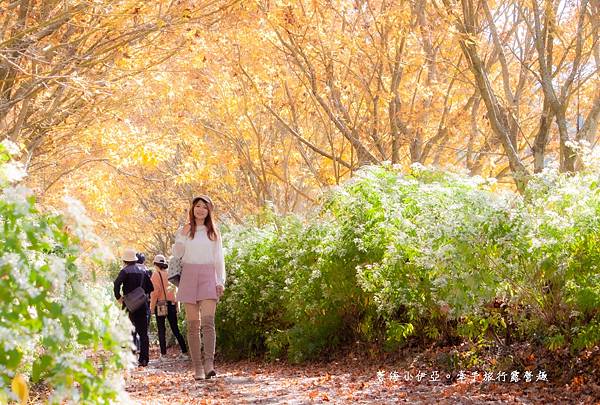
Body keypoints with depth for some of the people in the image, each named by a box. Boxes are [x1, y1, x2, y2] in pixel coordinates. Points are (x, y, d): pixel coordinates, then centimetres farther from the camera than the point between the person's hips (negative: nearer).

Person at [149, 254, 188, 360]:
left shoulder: (156, 274, -5)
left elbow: (155, 291, -13)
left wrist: (152, 306, -7)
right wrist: (176, 305, 14)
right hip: (172, 303, 4)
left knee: (161, 330, 2)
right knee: (175, 328, 10)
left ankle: (163, 354, -2)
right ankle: (184, 351, 6)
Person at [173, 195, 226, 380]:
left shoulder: (213, 233, 14)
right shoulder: (183, 231, 12)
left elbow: (219, 259, 14)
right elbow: (176, 253, 4)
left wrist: (221, 281, 6)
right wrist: (182, 236, -10)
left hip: (208, 276, 0)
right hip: (189, 276, 0)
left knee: (208, 322, -17)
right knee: (193, 325, -1)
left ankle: (209, 364, -25)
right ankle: (197, 367, -1)